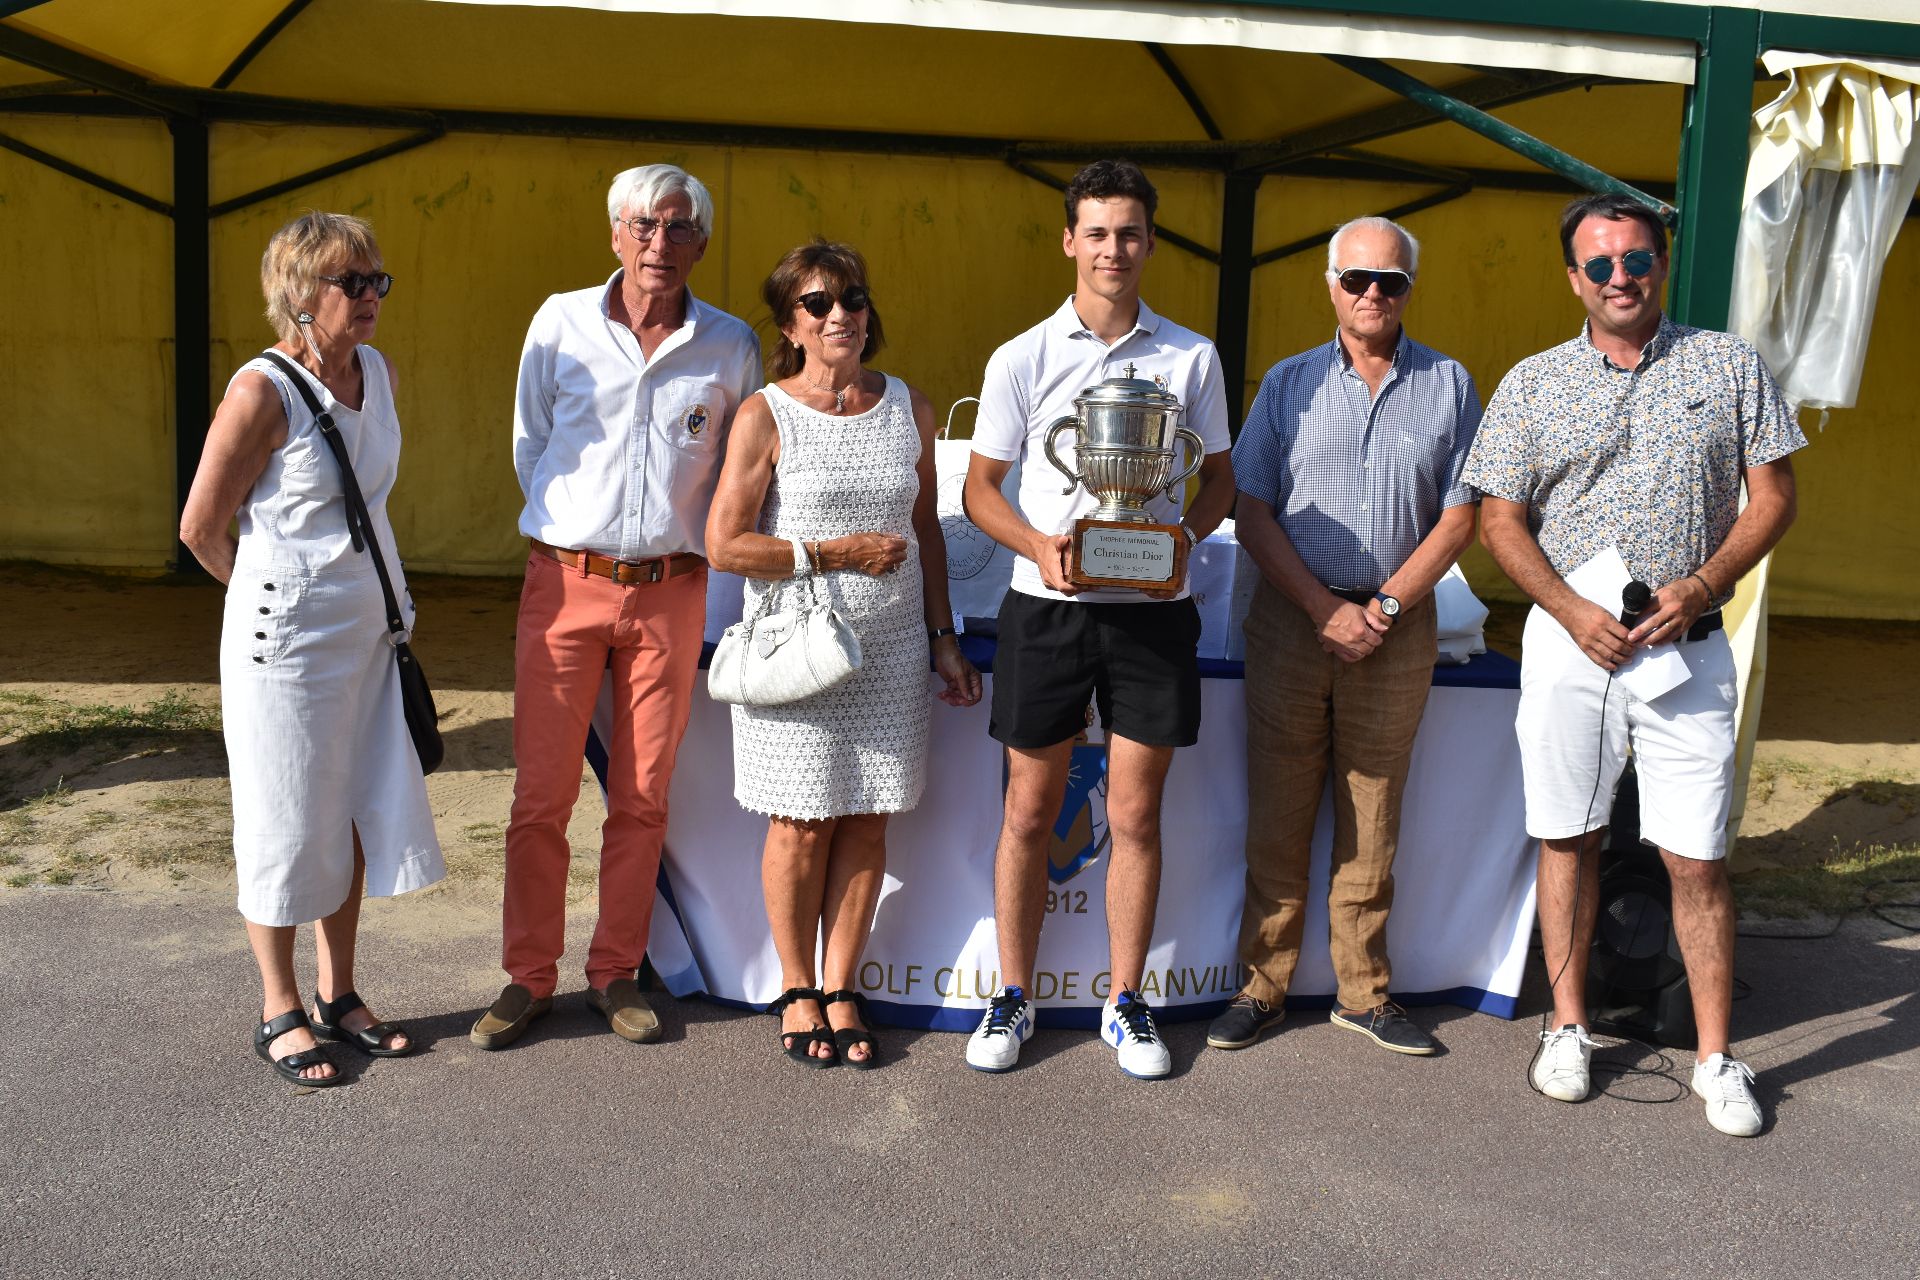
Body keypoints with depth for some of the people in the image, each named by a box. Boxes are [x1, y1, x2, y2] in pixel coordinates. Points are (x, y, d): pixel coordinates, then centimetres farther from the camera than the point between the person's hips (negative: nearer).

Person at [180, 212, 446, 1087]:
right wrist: (277, 593, 4)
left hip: (370, 628, 7)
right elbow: (202, 529, -10)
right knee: (288, 824, 5)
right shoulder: (262, 391, -17)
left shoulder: (380, 374, 3)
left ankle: (338, 997, 28)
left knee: (357, 815, 13)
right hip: (287, 636, -7)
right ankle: (280, 1013, 20)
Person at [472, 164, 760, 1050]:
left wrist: (677, 542, 11)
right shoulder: (561, 322, 3)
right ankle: (528, 978, 15)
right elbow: (529, 449, 11)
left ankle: (615, 974, 20)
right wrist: (575, 531, 11)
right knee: (541, 794, 1)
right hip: (564, 581, -1)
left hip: (670, 591, 1)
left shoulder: (730, 346, 4)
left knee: (642, 797, 6)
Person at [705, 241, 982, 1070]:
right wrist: (838, 553, -10)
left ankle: (841, 990, 19)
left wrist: (943, 637, 12)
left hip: (890, 644, 3)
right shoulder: (765, 415, -4)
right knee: (803, 823, 3)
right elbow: (725, 545, -8)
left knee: (867, 820, 6)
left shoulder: (909, 410, 9)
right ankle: (797, 992, 20)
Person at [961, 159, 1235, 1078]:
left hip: (1152, 609, 1)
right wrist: (1039, 545, -14)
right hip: (1047, 605, 0)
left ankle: (1125, 1003, 19)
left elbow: (1219, 477, 13)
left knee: (1136, 814, 5)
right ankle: (1012, 999, 19)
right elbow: (980, 488, 6)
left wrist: (1181, 537, -8)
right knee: (1030, 810, 5)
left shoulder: (1190, 357, 6)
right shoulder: (1022, 359, 3)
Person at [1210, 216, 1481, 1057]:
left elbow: (1458, 518, 3)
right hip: (1290, 617, 0)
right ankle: (1264, 985, 15)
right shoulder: (1289, 383, 5)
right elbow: (1252, 514, 0)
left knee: (1372, 821, 7)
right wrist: (1325, 608, -10)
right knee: (1277, 812, 3)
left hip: (1397, 624, 0)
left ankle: (1363, 993, 19)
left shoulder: (1449, 386, 6)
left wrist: (1383, 608, -8)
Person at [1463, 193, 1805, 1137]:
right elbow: (1501, 519, 4)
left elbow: (1773, 496, 5)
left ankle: (1716, 1057, 12)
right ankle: (1568, 1027, 22)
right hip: (1568, 641, 1)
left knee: (1696, 858, 0)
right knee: (1567, 839, 8)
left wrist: (1701, 586, -10)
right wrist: (1575, 611, -10)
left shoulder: (1729, 365, 6)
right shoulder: (1533, 384, 6)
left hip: (1688, 647, -1)